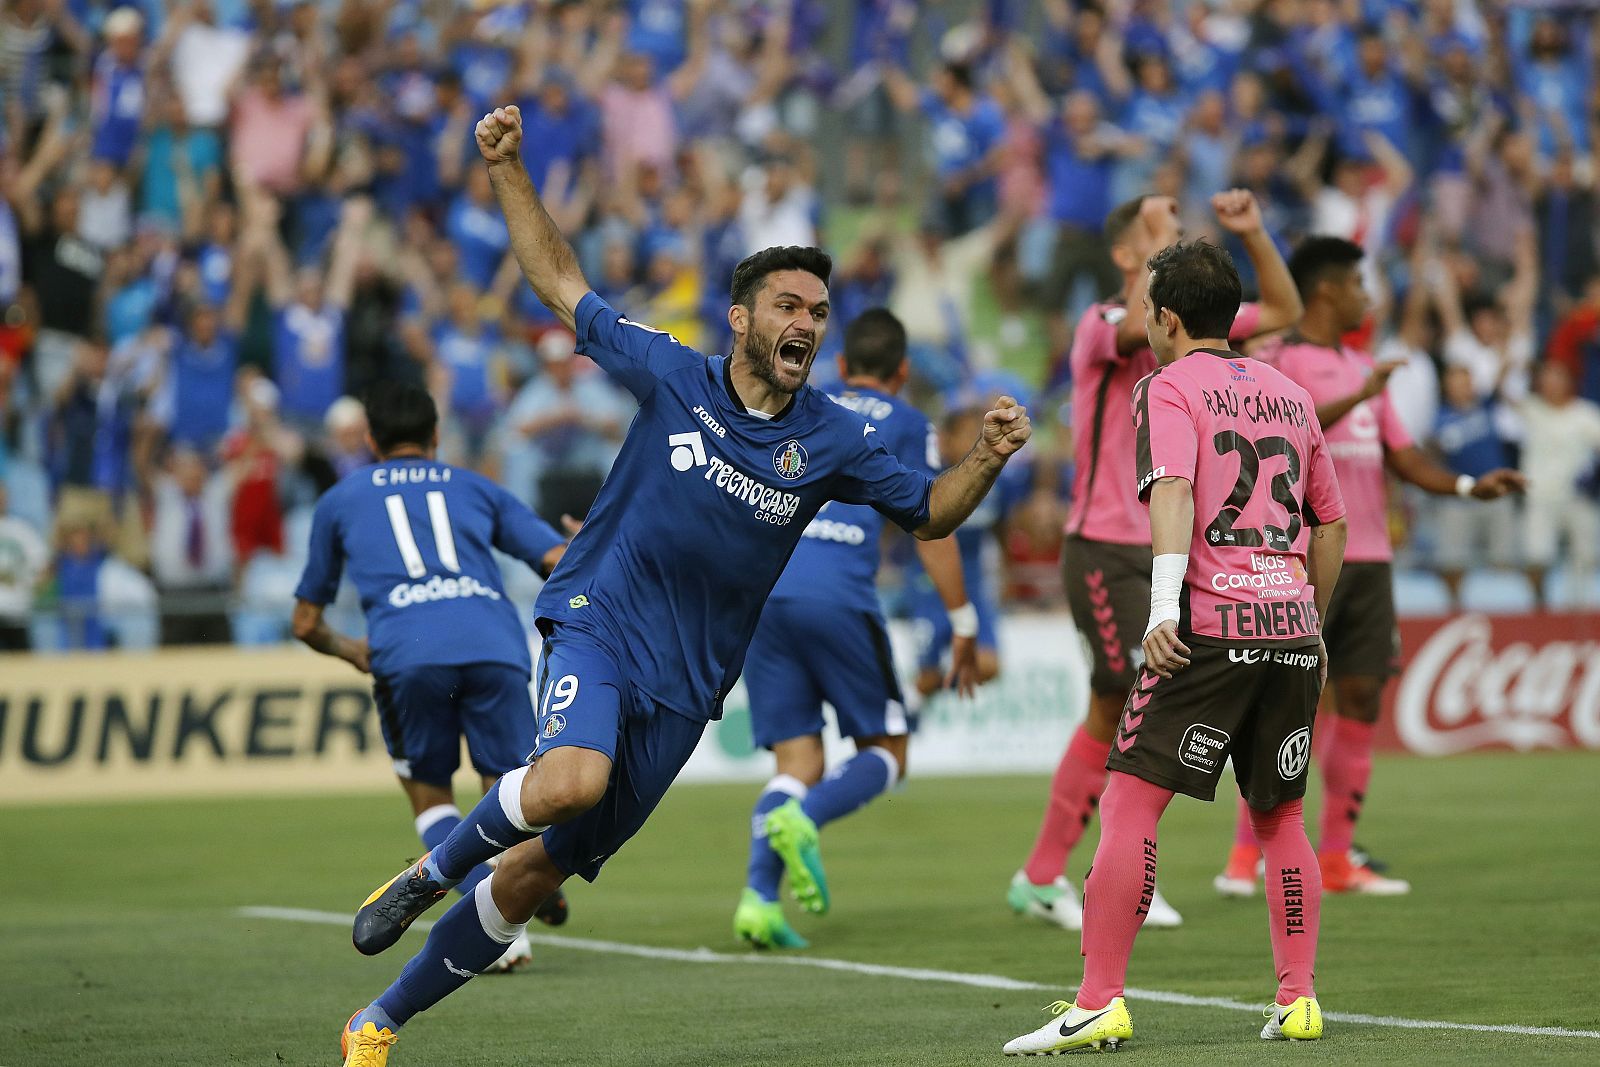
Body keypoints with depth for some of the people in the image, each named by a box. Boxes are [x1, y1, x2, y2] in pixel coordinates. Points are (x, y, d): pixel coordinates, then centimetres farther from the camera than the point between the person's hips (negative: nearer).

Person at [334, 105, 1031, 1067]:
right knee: (572, 780, -36)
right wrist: (508, 170, 1)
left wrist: (989, 457, -8)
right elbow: (564, 287, 7)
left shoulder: (832, 441, 3)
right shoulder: (672, 377, -2)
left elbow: (929, 512, 12)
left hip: (685, 687, 3)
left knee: (537, 873, 3)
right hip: (598, 627, -3)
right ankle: (433, 870, -6)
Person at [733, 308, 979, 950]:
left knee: (798, 763, 8)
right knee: (885, 752, 9)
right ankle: (802, 820, -21)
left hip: (759, 591, 4)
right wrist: (964, 627, 11)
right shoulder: (905, 424, 13)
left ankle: (758, 897, -14)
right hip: (837, 595, -4)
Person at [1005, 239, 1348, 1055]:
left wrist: (1164, 606, -27)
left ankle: (1098, 1004, -11)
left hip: (1210, 629, -6)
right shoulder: (1289, 396, 19)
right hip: (1292, 628, 6)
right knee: (1280, 817, 16)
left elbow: (1173, 492, -16)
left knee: (1129, 805, -5)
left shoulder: (1167, 389, 1)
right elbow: (1331, 526, 24)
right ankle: (1297, 1000, 11)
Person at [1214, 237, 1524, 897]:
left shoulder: (1364, 370, 19)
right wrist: (1359, 396, -28)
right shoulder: (1280, 360, -3)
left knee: (1361, 700, 4)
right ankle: (1246, 855, -2)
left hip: (1368, 560, 7)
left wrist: (1468, 486, 2)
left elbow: (1402, 457, 17)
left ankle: (1336, 858, 10)